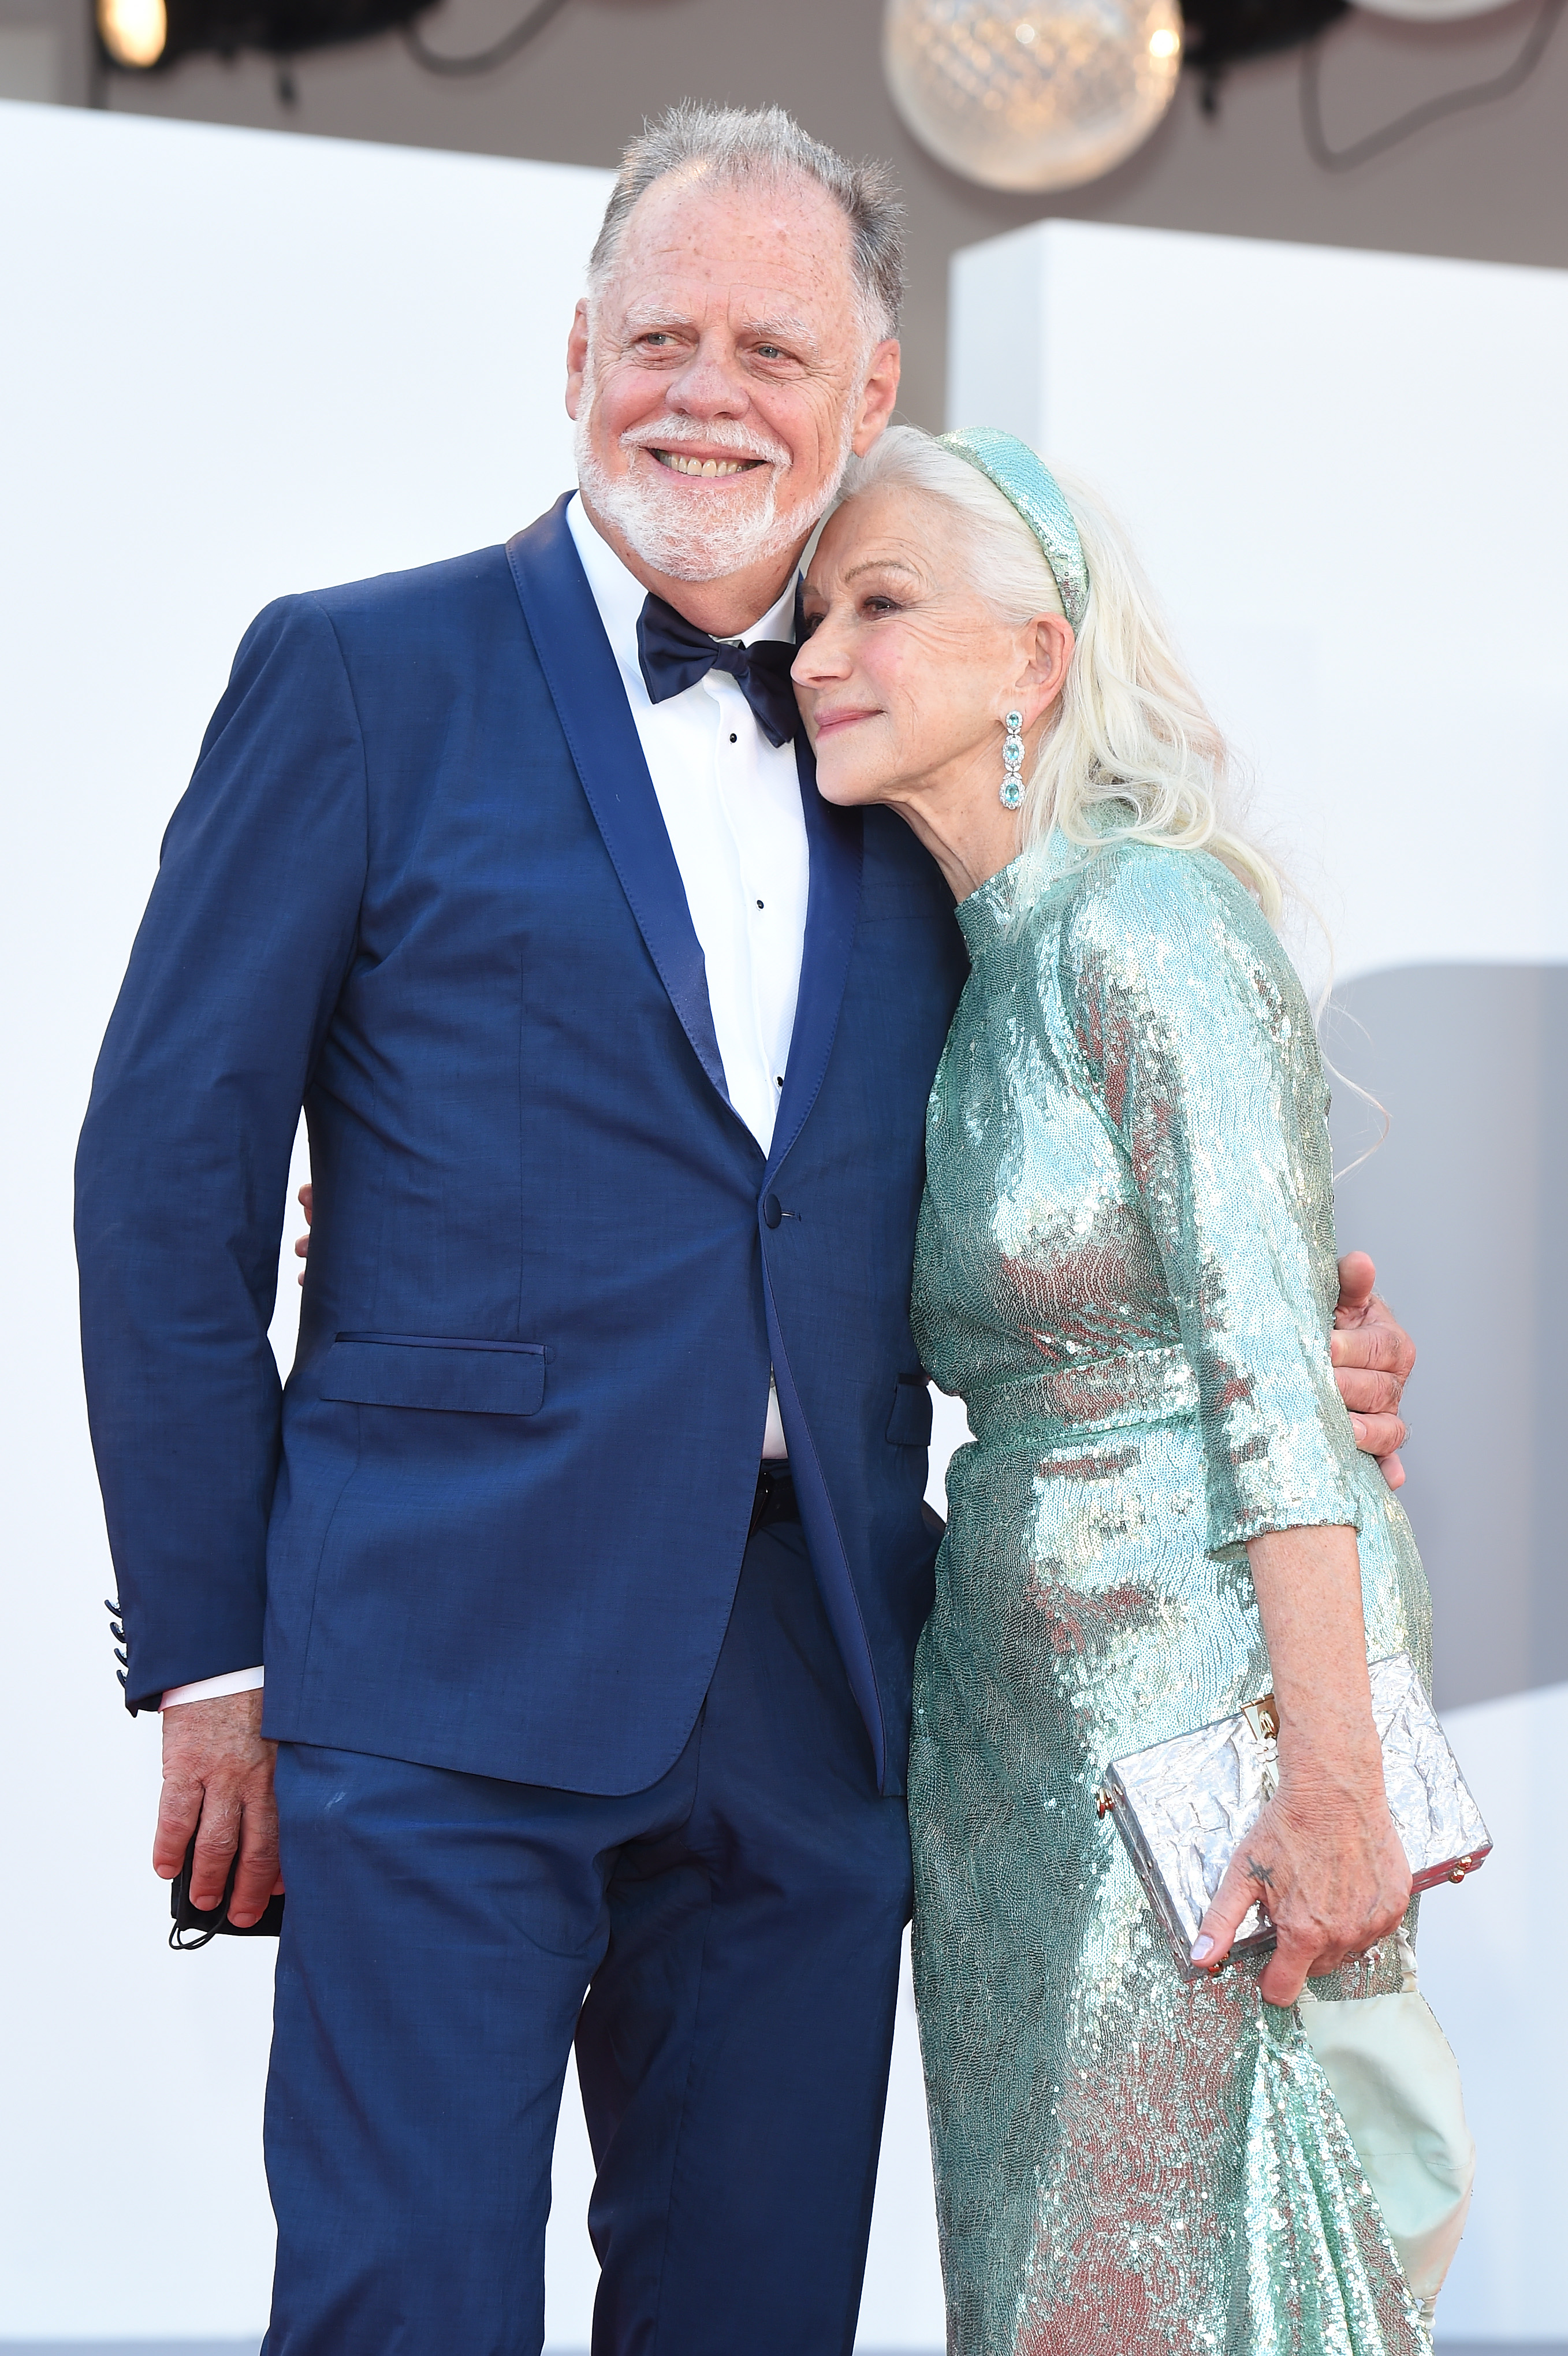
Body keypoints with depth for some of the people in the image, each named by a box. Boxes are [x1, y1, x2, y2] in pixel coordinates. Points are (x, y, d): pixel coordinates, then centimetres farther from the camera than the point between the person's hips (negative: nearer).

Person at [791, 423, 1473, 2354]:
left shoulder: (1144, 920, -13)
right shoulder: (972, 962, 12)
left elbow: (1275, 1366, -17)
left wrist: (1332, 1786, -20)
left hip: (1211, 1678, -8)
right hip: (1020, 1684, 8)